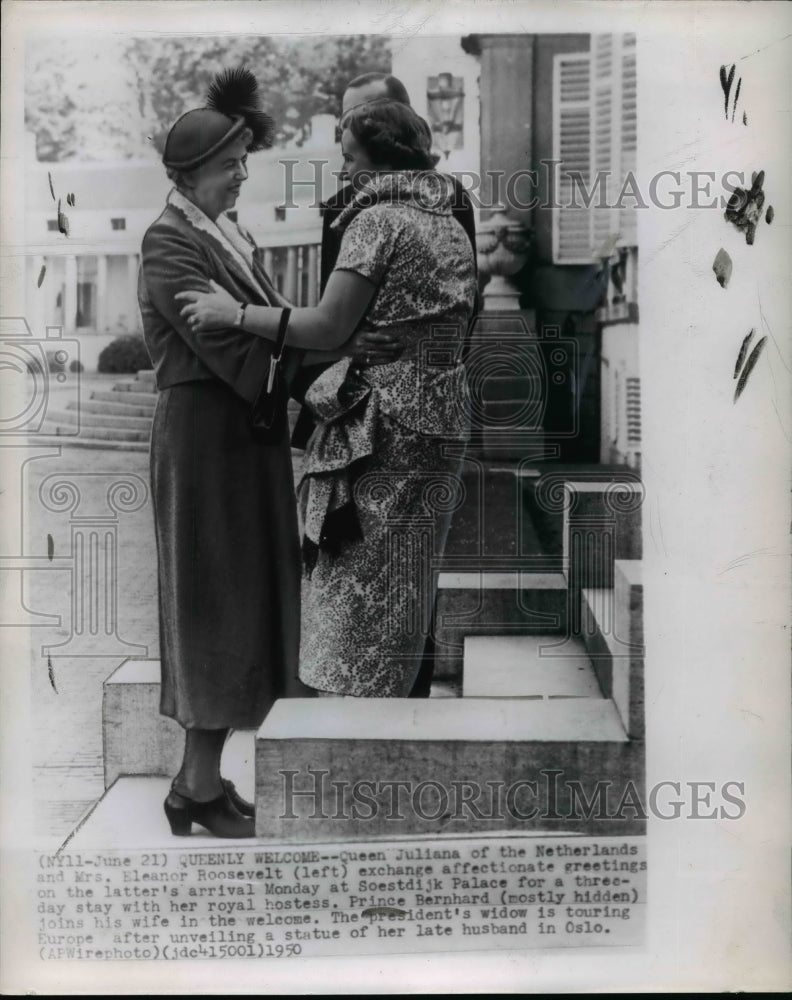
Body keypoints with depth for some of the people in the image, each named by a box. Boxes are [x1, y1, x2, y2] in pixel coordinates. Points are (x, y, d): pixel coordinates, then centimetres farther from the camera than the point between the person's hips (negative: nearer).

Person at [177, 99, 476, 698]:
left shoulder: (379, 219, -11)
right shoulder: (452, 226, 15)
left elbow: (329, 327, -16)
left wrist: (233, 312, -9)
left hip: (383, 421, -8)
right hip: (444, 412, 8)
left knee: (359, 584, 0)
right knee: (403, 584, 16)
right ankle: (395, 695, 25)